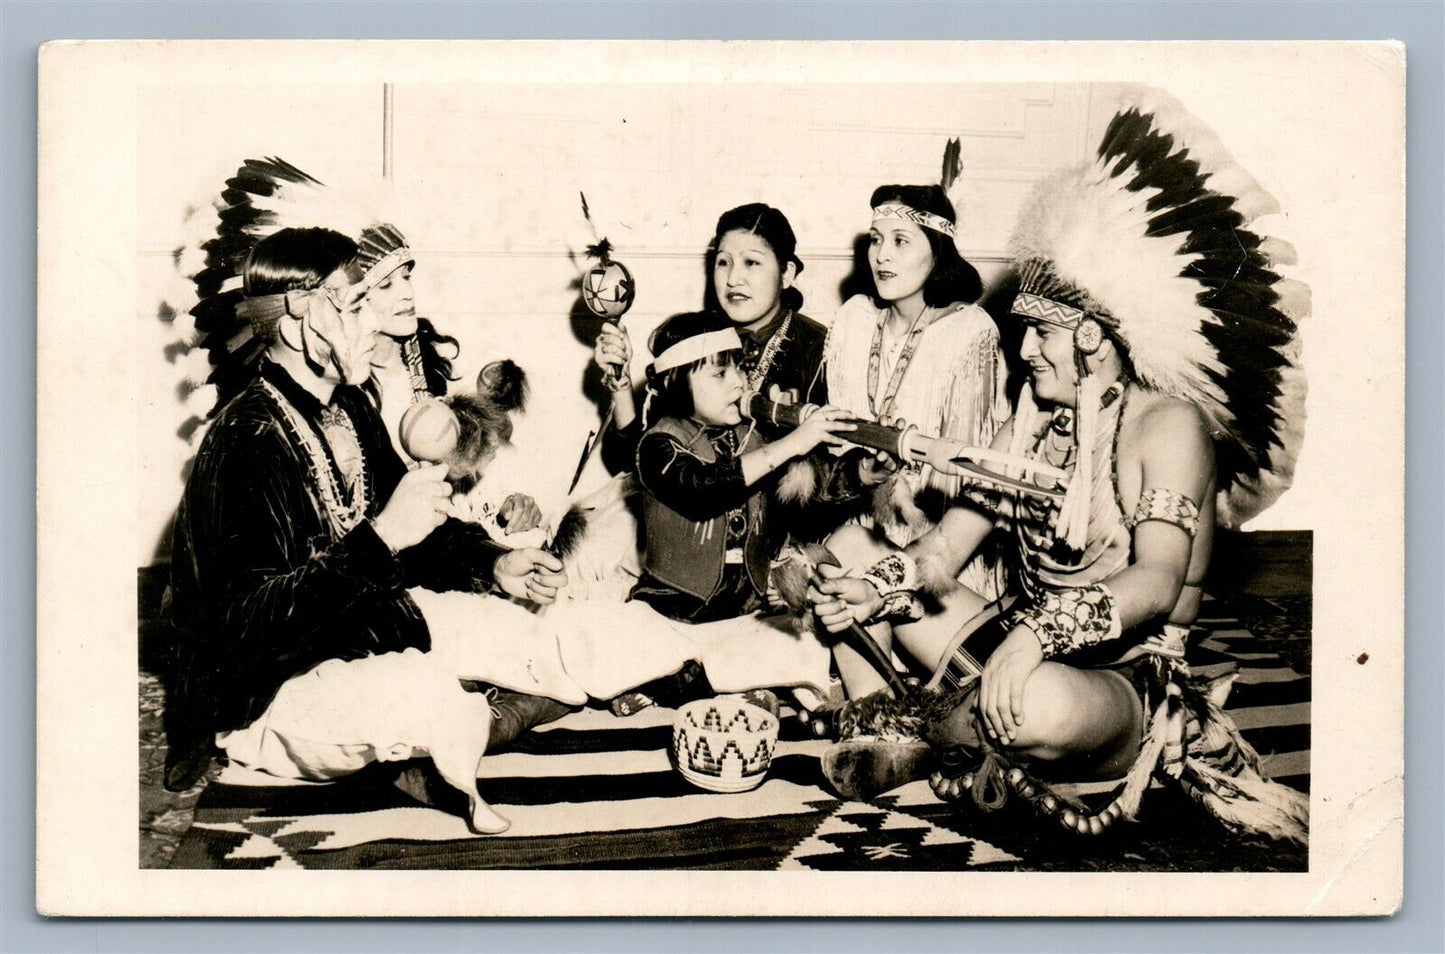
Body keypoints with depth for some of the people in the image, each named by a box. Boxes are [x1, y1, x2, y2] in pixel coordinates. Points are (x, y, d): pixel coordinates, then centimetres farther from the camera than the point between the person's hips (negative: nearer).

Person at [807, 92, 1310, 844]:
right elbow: (950, 542, 5)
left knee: (1040, 703, -43)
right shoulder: (1033, 421, 11)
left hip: (1131, 676, -7)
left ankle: (920, 735, -8)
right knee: (848, 549, 10)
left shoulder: (1167, 423, -10)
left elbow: (1157, 581, -25)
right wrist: (876, 587, -16)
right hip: (1028, 655, 8)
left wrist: (1041, 630, -41)